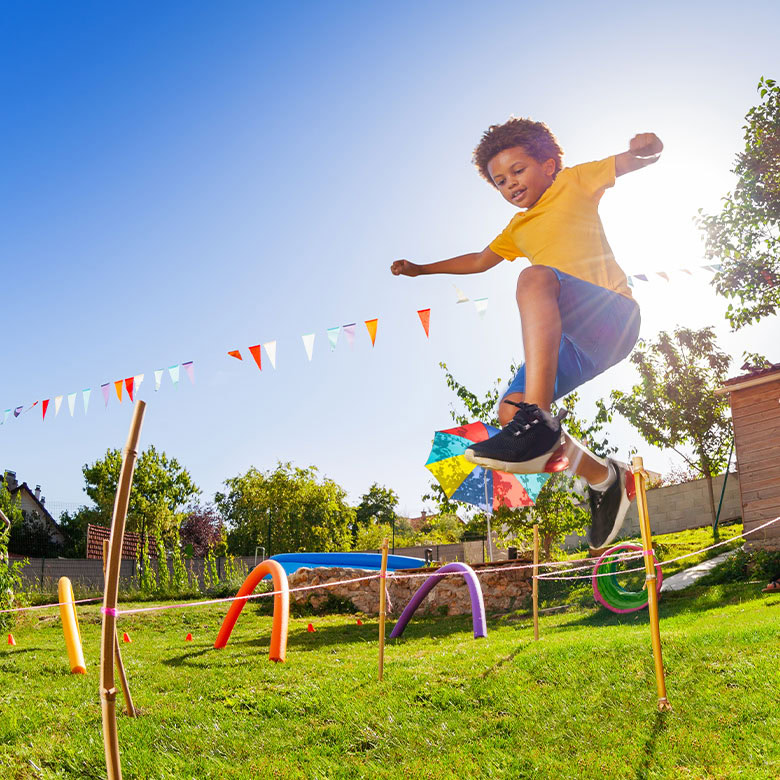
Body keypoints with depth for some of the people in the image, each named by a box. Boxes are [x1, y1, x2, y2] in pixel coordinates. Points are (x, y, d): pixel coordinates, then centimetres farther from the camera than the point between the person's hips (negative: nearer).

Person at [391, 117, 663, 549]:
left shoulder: (574, 182, 14)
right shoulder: (519, 229, 32)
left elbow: (630, 162, 7)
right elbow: (480, 260, 42)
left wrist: (646, 148, -17)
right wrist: (421, 269, 43)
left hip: (614, 316, -7)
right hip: (574, 342, 7)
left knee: (536, 277, -35)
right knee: (509, 411, -10)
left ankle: (538, 418, -49)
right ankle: (603, 478, 6)